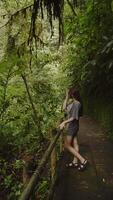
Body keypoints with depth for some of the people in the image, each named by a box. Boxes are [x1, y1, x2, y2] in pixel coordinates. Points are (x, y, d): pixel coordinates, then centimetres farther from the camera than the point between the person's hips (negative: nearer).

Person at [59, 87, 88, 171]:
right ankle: (75, 162, 27)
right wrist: (66, 97, 6)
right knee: (74, 144, 15)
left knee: (67, 145, 1)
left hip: (72, 126, -9)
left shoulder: (77, 104, -22)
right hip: (73, 126, 9)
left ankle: (83, 160, 1)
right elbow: (64, 108, 11)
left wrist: (64, 122, -20)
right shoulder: (72, 102, 5)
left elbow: (74, 117, -22)